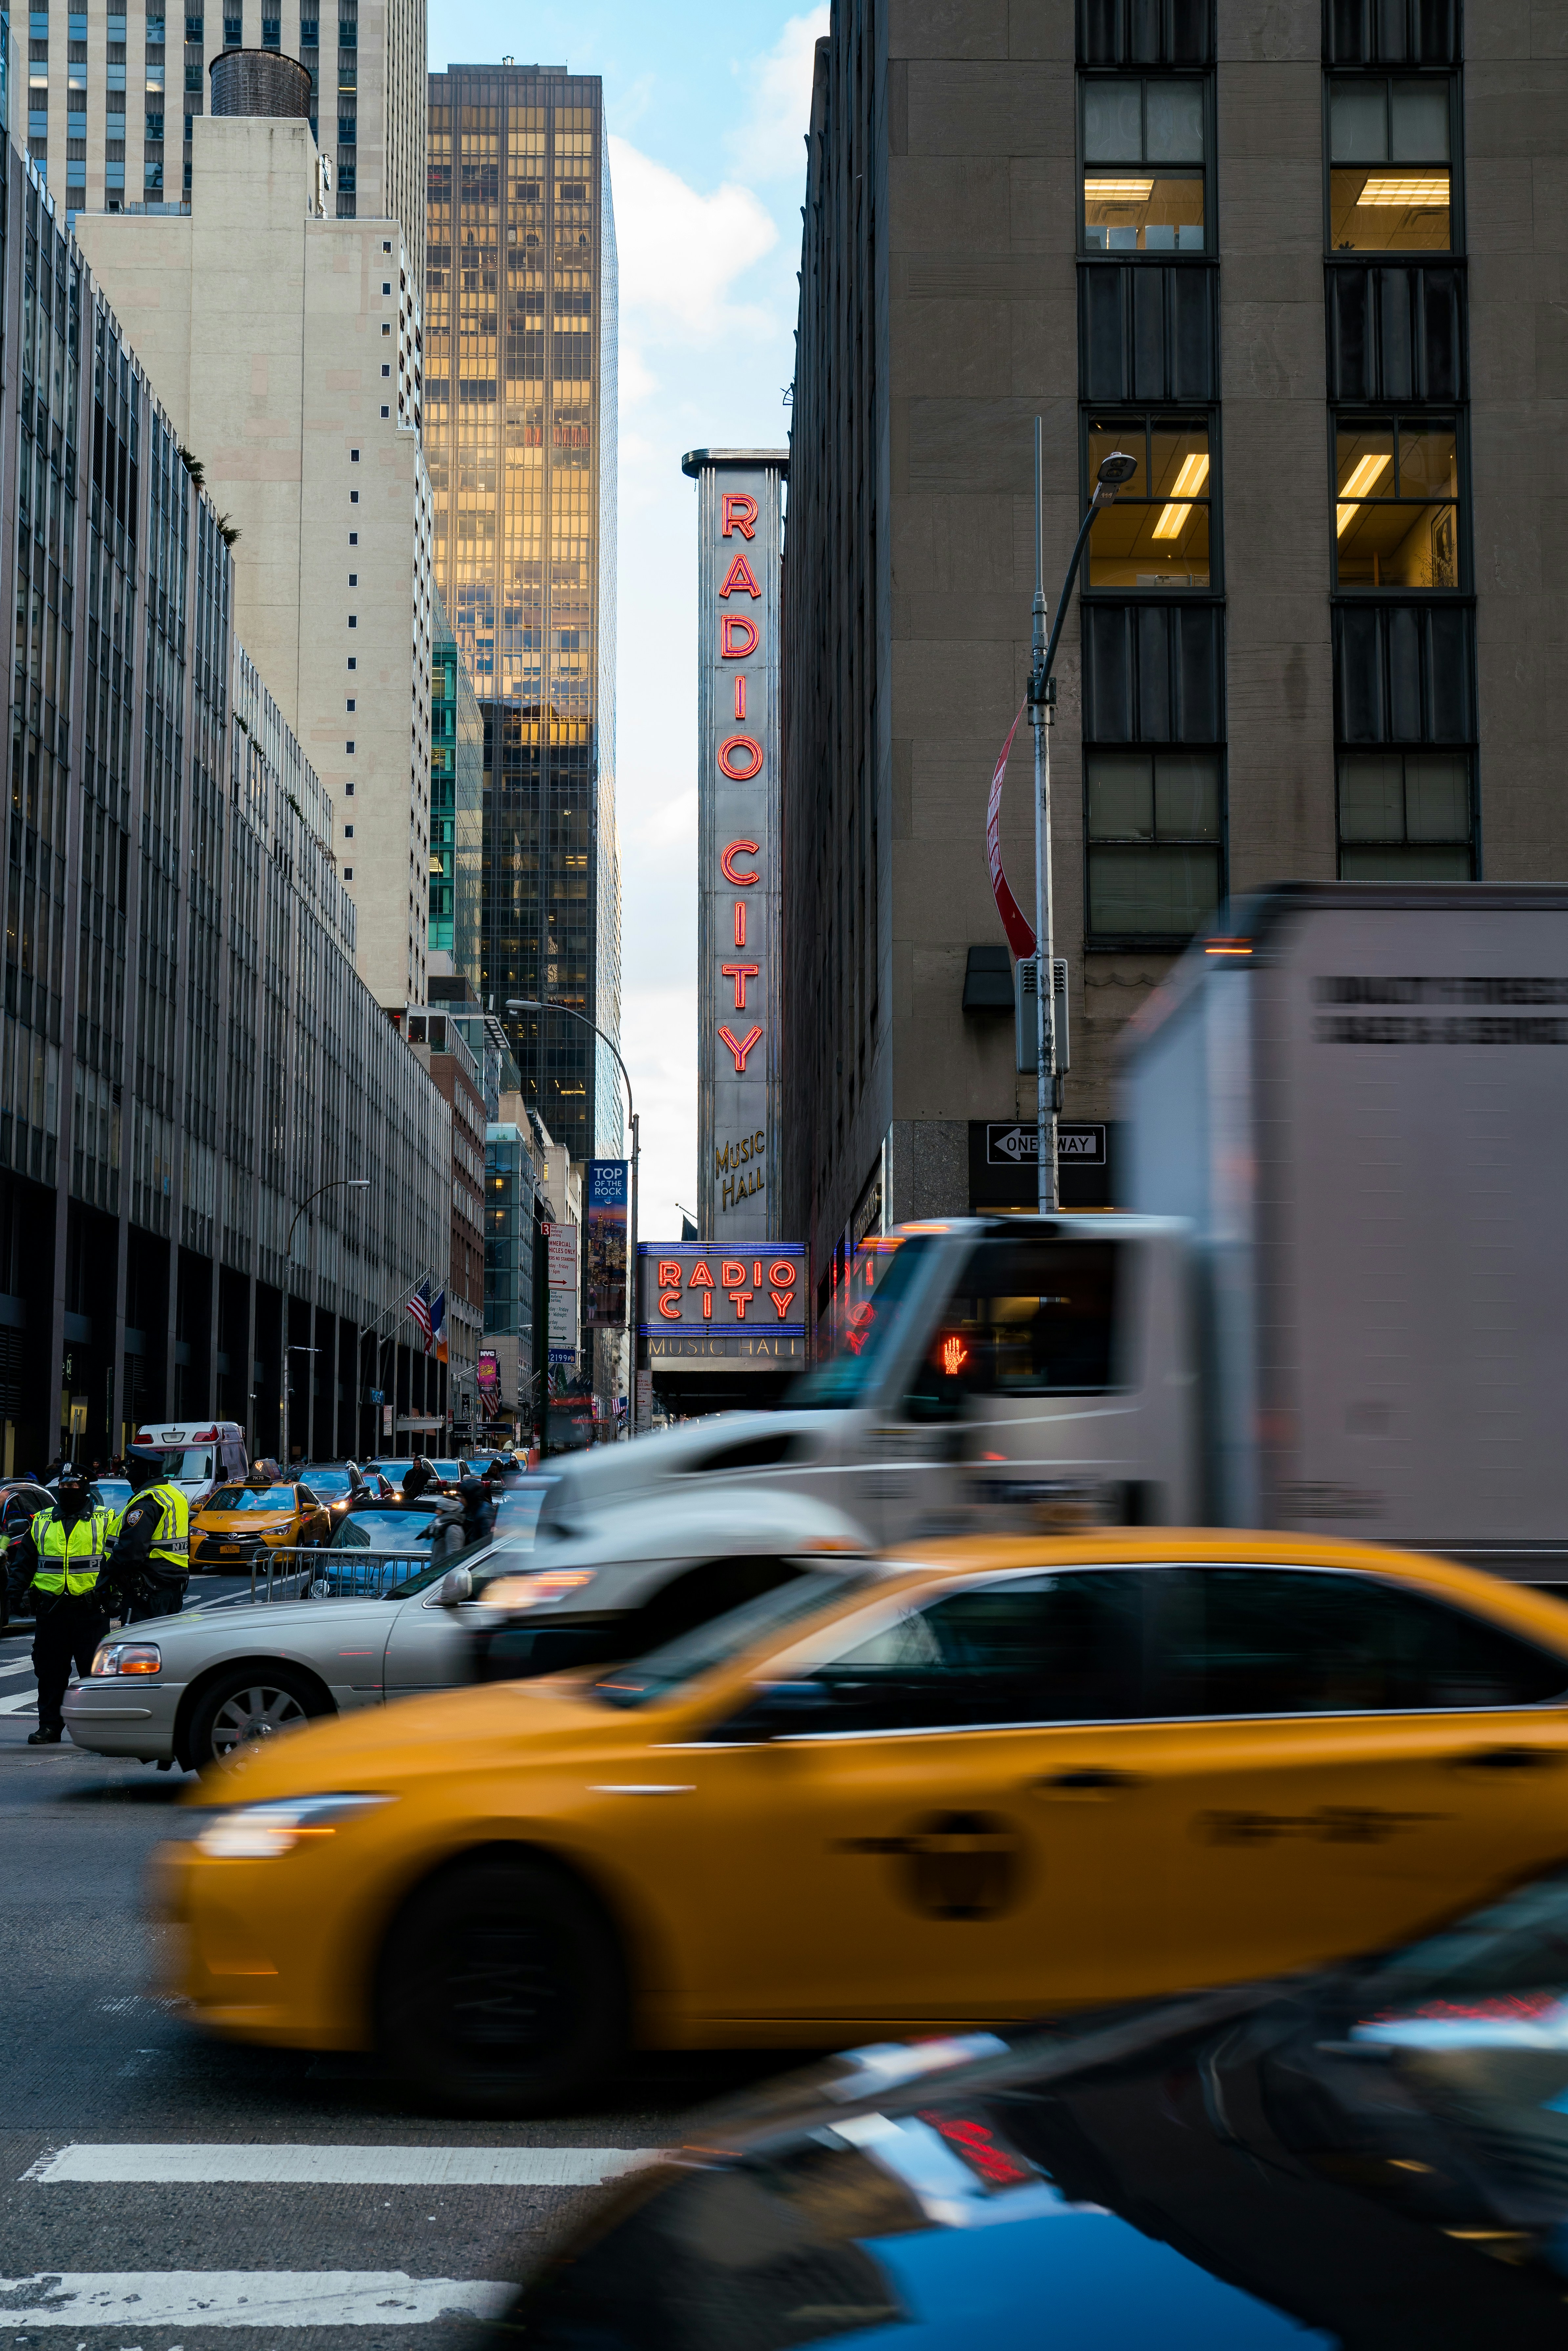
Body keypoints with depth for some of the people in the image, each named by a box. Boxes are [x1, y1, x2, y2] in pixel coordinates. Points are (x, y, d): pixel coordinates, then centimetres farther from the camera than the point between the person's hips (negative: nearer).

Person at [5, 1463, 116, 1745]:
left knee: (94, 1669, -1)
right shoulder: (41, 1522, 13)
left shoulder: (104, 1521, 4)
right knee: (50, 1671, 5)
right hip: (51, 1610, 3)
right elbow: (23, 1563, 15)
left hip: (90, 1611, -3)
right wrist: (14, 1592, 3)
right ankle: (49, 1726, 12)